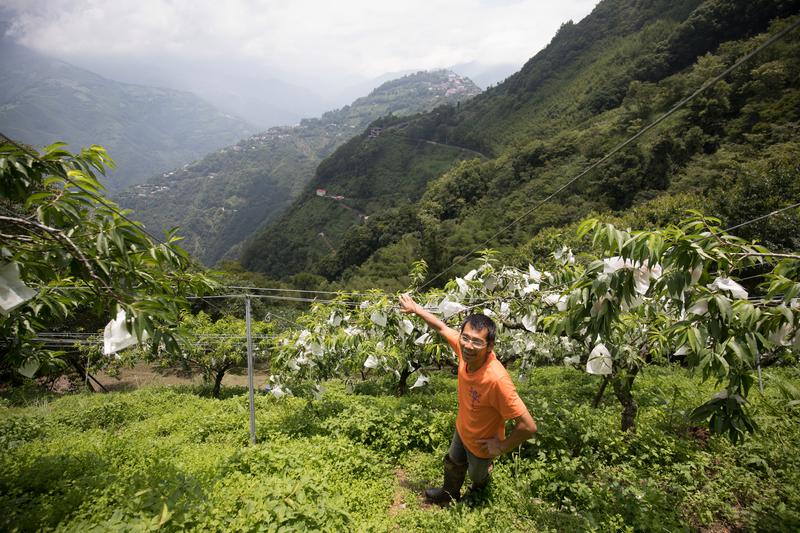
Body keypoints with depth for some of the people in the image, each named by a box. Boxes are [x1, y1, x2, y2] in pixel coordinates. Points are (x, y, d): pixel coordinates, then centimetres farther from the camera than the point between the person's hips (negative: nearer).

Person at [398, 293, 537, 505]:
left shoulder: (497, 380, -45)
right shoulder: (464, 348, -27)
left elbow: (528, 427, -38)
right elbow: (442, 327, -6)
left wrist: (502, 447, -22)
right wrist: (415, 309, 4)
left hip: (482, 444, -5)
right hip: (461, 429, 5)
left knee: (476, 475, 29)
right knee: (453, 464, 32)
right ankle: (449, 494, 63)